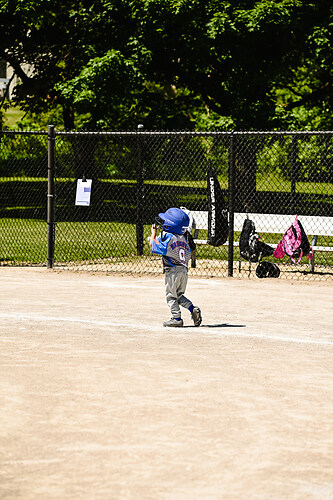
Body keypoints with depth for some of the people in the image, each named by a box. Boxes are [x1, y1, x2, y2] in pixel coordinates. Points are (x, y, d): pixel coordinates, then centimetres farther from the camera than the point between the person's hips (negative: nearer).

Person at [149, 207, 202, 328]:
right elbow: (188, 255, 14)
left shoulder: (168, 237, -13)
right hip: (184, 270, 7)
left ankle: (176, 318, -1)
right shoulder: (183, 239, 11)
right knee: (179, 295, 18)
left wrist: (153, 232, 4)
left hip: (173, 271, -7)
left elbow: (153, 246, -9)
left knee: (171, 296, 2)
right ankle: (193, 309, 1)